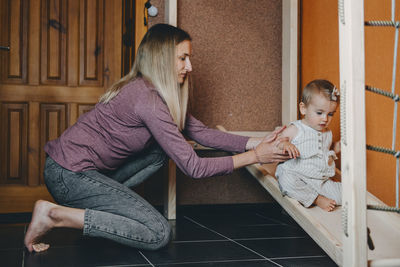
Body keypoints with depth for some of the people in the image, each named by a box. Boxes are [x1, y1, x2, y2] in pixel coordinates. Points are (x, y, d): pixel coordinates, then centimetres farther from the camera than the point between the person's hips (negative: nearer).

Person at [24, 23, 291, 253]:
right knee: (159, 234, -11)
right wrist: (254, 157, -14)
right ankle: (55, 214, -10)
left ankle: (99, 205, 8)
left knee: (161, 151, 10)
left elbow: (202, 132, 7)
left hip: (84, 169, 10)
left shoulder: (154, 92, 9)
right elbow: (193, 167, -21)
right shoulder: (148, 98, -21)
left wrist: (257, 142, -1)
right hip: (68, 175, -10)